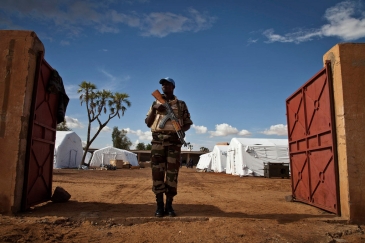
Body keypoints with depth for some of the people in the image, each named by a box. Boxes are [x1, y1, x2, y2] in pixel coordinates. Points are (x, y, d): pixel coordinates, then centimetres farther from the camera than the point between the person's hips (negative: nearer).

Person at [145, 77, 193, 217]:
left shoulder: (181, 104, 13)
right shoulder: (156, 103, 17)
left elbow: (188, 123, 12)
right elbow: (148, 123, 12)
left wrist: (181, 129, -10)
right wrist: (154, 110, -4)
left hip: (174, 141, -1)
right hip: (158, 140, 1)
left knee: (172, 173, -1)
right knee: (157, 172, -3)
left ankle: (169, 205, 8)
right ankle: (160, 206, 5)